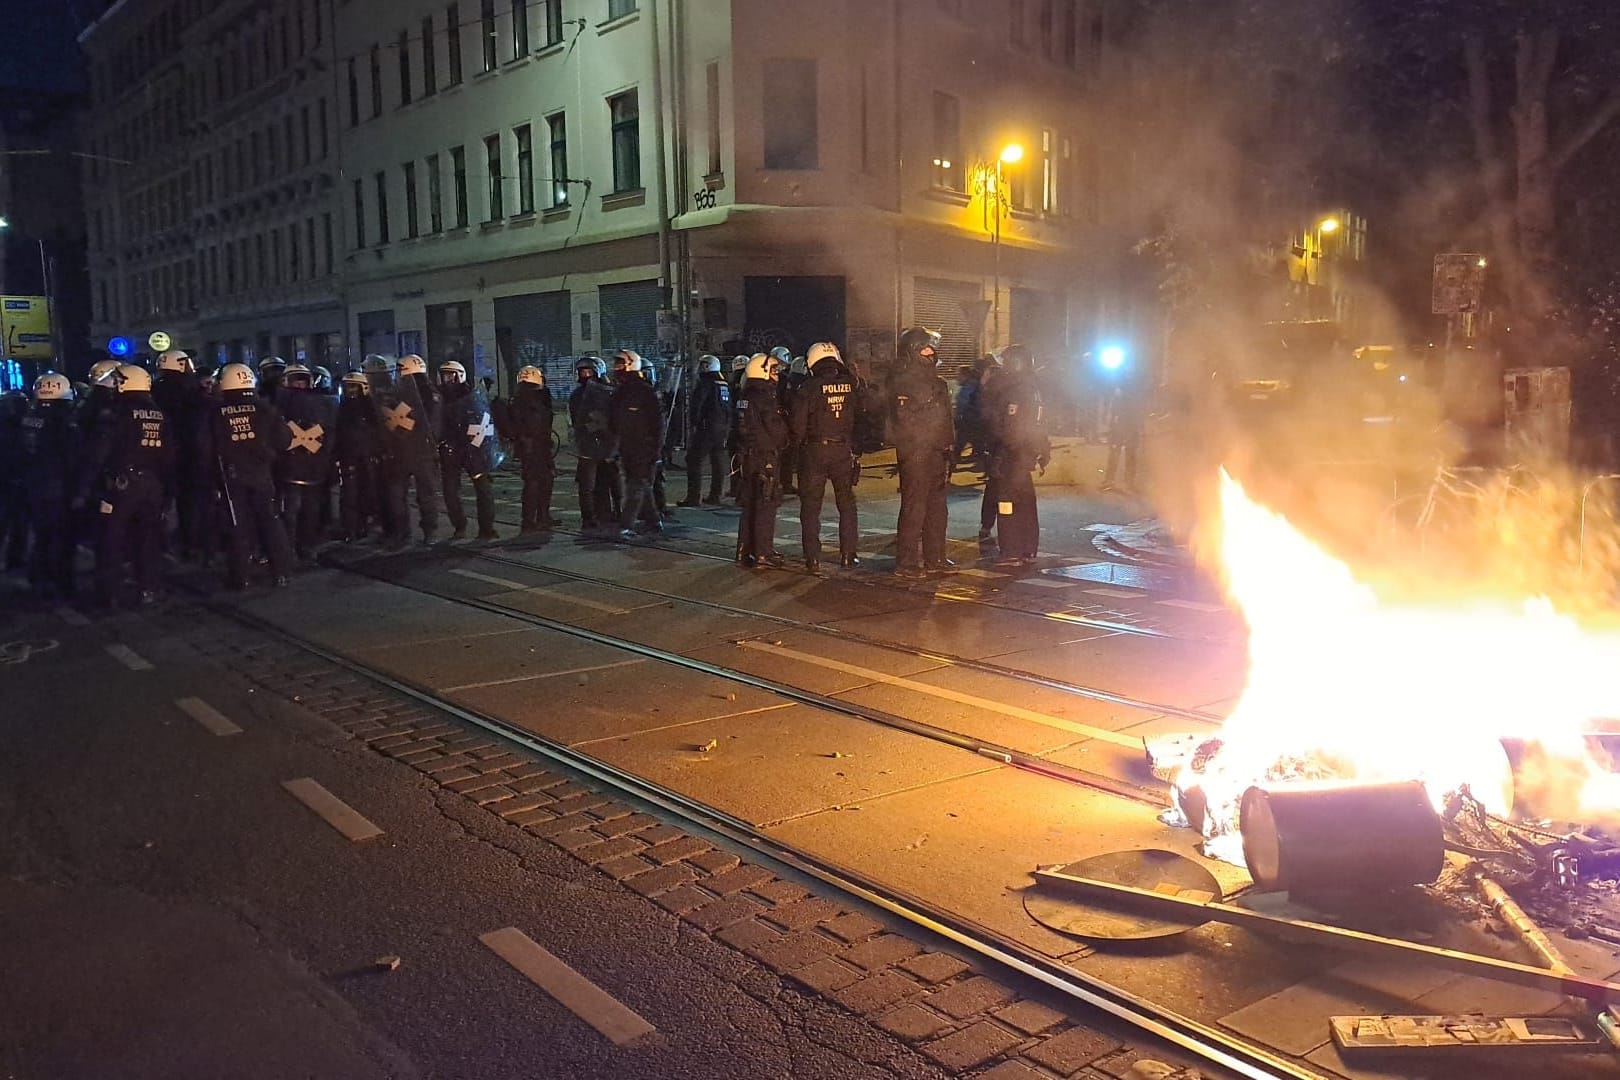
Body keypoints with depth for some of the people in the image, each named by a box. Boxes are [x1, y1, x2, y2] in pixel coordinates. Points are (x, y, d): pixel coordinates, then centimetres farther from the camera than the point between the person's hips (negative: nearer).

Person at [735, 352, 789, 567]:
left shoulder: (745, 396, 11)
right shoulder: (765, 397, -15)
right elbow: (778, 430, -15)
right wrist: (782, 444, 2)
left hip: (747, 456, 9)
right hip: (766, 457, -9)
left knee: (749, 505, 14)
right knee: (766, 506, -3)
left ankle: (745, 551, 18)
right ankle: (763, 553, -1)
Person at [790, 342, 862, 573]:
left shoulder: (810, 387, -11)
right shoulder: (851, 384, -1)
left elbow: (797, 422, -9)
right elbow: (861, 414, 6)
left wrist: (799, 441, 6)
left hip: (814, 451, -2)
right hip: (844, 450, 3)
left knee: (811, 506, 5)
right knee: (846, 504, 14)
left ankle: (813, 559, 3)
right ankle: (847, 555, 15)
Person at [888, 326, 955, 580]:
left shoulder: (936, 383, 19)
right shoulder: (902, 383, -10)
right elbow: (904, 421, -18)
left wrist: (949, 448, 18)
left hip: (937, 454, 9)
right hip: (915, 454, -9)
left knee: (937, 507, 14)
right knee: (913, 509, -8)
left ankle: (934, 558, 24)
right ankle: (905, 564, -5)